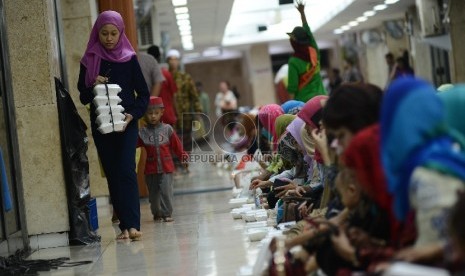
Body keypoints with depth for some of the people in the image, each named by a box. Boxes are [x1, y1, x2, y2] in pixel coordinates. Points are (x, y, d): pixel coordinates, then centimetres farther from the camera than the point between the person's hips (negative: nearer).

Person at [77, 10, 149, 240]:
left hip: (126, 124, -2)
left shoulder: (129, 59, 2)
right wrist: (93, 87, -13)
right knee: (112, 174, 3)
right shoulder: (89, 61, 6)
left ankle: (132, 225, -15)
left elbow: (144, 94, 3)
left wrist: (133, 114, -14)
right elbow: (83, 97, 8)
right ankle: (125, 224, 7)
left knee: (126, 171, -13)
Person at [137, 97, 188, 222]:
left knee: (166, 191, -7)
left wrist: (182, 156, 0)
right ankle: (156, 213, 23)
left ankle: (167, 213, 0)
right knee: (153, 193, 9)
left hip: (166, 167, -1)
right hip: (150, 169, 1)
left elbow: (176, 145, 6)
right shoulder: (143, 132, 1)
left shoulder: (167, 129, 2)